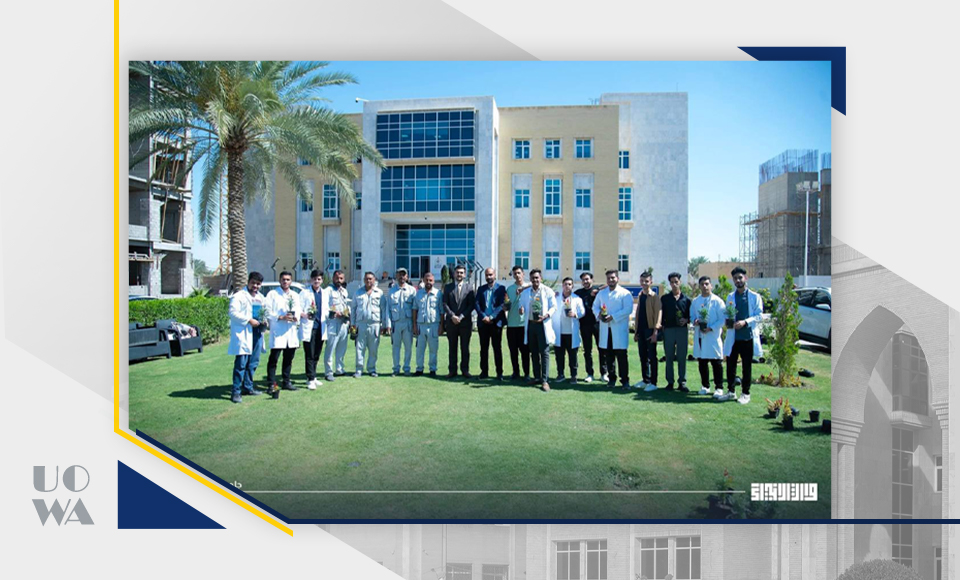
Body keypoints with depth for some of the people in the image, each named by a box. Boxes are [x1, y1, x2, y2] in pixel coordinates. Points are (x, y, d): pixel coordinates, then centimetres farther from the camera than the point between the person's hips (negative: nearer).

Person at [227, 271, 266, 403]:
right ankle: (236, 391, -5)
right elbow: (233, 313, -14)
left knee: (253, 362, 12)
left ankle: (248, 387, 24)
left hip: (257, 333, 8)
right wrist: (249, 320, -19)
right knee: (241, 363, -10)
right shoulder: (238, 296, -5)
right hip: (243, 333, -8)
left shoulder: (260, 297, 19)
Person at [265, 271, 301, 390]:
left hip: (291, 331, 5)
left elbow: (298, 311, 14)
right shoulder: (272, 294, 1)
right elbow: (267, 312, -7)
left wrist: (296, 317, -7)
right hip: (277, 332, -5)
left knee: (288, 359, 11)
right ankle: (271, 384, 1)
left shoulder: (295, 295, 16)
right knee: (273, 359, -5)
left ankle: (286, 382, 20)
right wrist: (281, 317, -17)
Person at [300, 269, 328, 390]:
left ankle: (313, 377, 20)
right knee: (309, 355, -5)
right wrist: (304, 315, -23)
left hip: (320, 327, 4)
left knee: (316, 355, 10)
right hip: (308, 327, -4)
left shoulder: (325, 293, 16)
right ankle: (310, 379, -3)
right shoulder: (305, 293, 3)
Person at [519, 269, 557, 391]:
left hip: (543, 324, -4)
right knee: (534, 353, 11)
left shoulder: (548, 291, -1)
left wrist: (546, 315, -18)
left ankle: (545, 380, -7)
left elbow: (554, 307, -1)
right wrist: (521, 309, -8)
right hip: (530, 324, 5)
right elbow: (522, 305, 17)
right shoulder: (525, 292, 12)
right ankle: (537, 377, 20)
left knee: (544, 353, -8)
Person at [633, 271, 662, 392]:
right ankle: (645, 380, 21)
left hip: (650, 330, -6)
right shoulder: (640, 296, 14)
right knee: (643, 357, 12)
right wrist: (635, 331, 14)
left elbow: (658, 314, -12)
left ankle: (653, 383, 3)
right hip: (641, 330, 7)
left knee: (652, 357, -2)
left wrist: (655, 332, -18)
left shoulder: (655, 297, -7)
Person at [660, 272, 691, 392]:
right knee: (669, 357, 5)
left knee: (682, 357, 1)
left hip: (682, 330, 0)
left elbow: (690, 315, 10)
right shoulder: (664, 298, 8)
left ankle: (682, 382, 8)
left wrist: (686, 320, -10)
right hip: (668, 330, 0)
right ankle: (670, 381, 12)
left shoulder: (686, 299, 8)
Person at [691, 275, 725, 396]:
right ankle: (705, 386, 22)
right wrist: (694, 321, -7)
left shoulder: (717, 301, -3)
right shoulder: (695, 301, 11)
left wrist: (711, 328, -17)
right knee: (702, 362, 10)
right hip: (699, 336, 4)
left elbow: (722, 319, -5)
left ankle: (719, 388, 7)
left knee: (716, 363, -1)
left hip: (713, 336, -4)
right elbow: (691, 315, 16)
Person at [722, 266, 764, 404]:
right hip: (733, 336, 3)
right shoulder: (730, 297, 11)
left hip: (748, 336, -3)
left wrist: (745, 322, -19)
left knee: (747, 367, 6)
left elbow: (759, 316, -5)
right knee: (730, 365, 7)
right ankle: (731, 391, 20)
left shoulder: (754, 297, -1)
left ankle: (745, 394, 17)